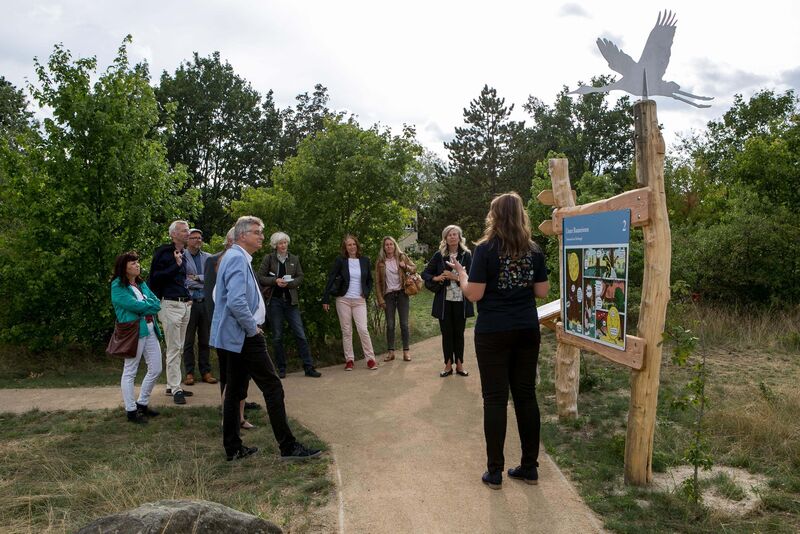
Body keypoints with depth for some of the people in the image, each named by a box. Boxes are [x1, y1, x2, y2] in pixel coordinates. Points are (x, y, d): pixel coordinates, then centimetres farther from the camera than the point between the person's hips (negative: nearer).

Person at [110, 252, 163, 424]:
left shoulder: (141, 283, 15)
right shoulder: (118, 287, -8)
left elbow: (157, 303, 7)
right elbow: (135, 305, -19)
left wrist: (144, 306, -11)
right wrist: (150, 304, -3)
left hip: (150, 329, 8)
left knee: (156, 369, 11)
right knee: (130, 372, 3)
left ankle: (142, 403, 26)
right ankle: (131, 410, 13)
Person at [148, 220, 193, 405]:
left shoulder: (183, 254, 14)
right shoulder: (163, 252, -8)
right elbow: (156, 277, -16)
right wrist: (176, 264, -19)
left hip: (185, 305, 8)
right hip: (170, 304, -8)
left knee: (179, 348, 12)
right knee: (173, 348, -5)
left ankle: (172, 385, 21)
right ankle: (175, 389, 2)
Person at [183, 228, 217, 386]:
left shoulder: (208, 258, 10)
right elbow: (183, 281, -12)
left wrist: (197, 277, -8)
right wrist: (204, 284, -10)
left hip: (205, 303, 3)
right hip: (189, 303, -3)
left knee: (205, 340, 10)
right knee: (188, 340, 5)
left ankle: (205, 371, 17)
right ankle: (189, 373, 13)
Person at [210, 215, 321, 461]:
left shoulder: (236, 257, 16)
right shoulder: (237, 259, -16)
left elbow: (223, 296, 25)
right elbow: (237, 302, -28)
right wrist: (253, 328, -15)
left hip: (236, 337, 11)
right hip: (245, 337, -11)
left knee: (235, 390, 13)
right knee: (273, 388, -6)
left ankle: (233, 448, 21)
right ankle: (288, 446, -2)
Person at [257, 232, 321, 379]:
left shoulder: (294, 259, 9)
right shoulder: (268, 258, 3)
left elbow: (300, 278, 5)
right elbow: (260, 277, 0)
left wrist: (288, 283, -12)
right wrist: (275, 281, -15)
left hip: (290, 300, 1)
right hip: (274, 300, -1)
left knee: (300, 334, -3)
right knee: (277, 336, 4)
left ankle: (309, 367, 1)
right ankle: (281, 369, 14)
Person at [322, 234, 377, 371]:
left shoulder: (365, 260, 4)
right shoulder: (340, 260, -3)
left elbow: (370, 280, 16)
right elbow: (331, 280, -2)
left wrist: (366, 293, 2)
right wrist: (325, 299, -5)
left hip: (359, 301, 1)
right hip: (343, 300, -1)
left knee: (363, 329, -8)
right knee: (346, 331, 4)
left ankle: (371, 359, 2)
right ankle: (349, 360, 13)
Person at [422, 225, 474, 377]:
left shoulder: (466, 255, -1)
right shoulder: (439, 255, 2)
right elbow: (425, 273, 7)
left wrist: (455, 277, -17)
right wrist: (436, 278, -10)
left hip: (461, 300, 0)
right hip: (444, 300, 1)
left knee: (459, 333, 9)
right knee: (446, 333, 8)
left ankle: (459, 365, 20)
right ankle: (448, 365, 19)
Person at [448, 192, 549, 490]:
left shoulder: (485, 249, -10)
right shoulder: (534, 250, 4)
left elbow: (474, 294, -13)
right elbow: (542, 291, 7)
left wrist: (461, 275, 5)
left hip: (493, 333, -4)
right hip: (527, 331, 4)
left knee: (495, 399, 3)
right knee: (526, 395, 11)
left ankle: (494, 472, 11)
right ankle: (529, 467, 20)